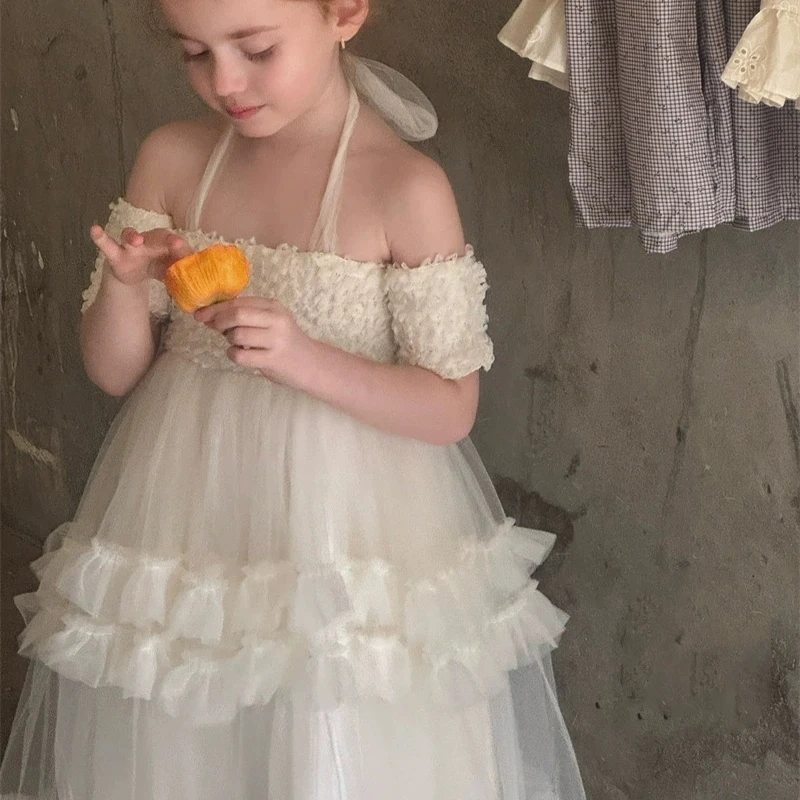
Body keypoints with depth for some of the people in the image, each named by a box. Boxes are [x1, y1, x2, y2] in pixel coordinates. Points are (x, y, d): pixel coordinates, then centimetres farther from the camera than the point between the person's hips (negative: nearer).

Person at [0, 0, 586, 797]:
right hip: (182, 519, 4)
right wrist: (125, 284, -16)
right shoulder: (170, 160, -1)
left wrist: (305, 359, -25)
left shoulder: (406, 189, -13)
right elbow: (113, 373, 5)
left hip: (346, 529, -4)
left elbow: (450, 411, -10)